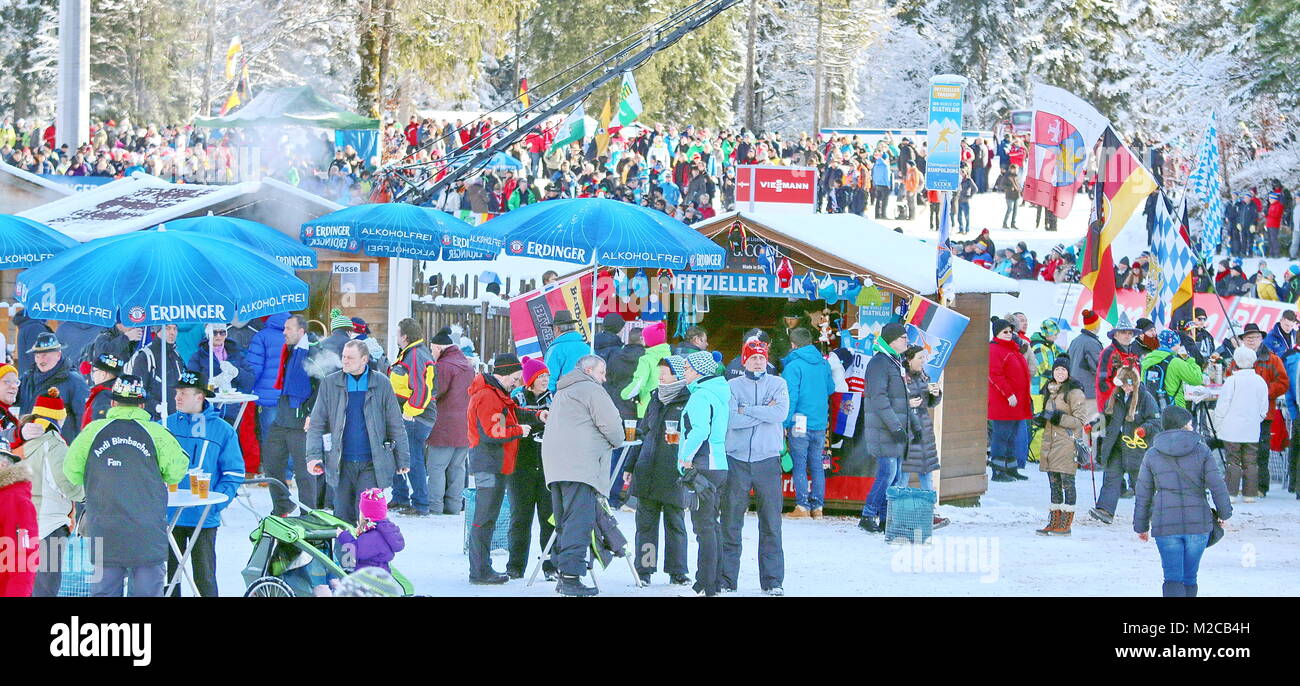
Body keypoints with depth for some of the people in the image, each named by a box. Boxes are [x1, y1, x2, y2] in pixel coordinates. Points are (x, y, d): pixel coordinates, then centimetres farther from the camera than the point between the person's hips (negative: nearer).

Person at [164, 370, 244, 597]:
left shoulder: (222, 431, 0)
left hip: (204, 519, -2)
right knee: (168, 573, 9)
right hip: (168, 516, 2)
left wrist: (215, 503, -11)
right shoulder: (166, 426, 5)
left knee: (205, 578, 1)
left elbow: (234, 473, 1)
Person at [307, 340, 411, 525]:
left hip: (372, 465, -2)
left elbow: (396, 425, 6)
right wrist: (313, 455, -7)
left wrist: (403, 459, 5)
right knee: (343, 516, 8)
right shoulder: (330, 384, 4)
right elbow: (316, 425, 5)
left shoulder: (381, 384, 2)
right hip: (341, 465, 2)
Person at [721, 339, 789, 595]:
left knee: (771, 523, 0)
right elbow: (731, 419, -9)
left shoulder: (777, 384, 8)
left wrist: (746, 410, -8)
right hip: (736, 461, 0)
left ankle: (772, 581, 6)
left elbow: (781, 412, -10)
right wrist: (764, 411, -8)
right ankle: (726, 578, 8)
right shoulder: (732, 386, 6)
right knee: (730, 523, 1)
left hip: (767, 461, 0)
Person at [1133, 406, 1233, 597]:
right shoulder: (1201, 450, 0)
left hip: (1165, 525, 0)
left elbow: (1143, 494, 7)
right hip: (1198, 523, 0)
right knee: (1189, 577, 14)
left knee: (1173, 578, -3)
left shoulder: (1152, 454, 4)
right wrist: (1224, 513, 14)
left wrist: (1141, 526, 17)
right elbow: (1217, 486, -1)